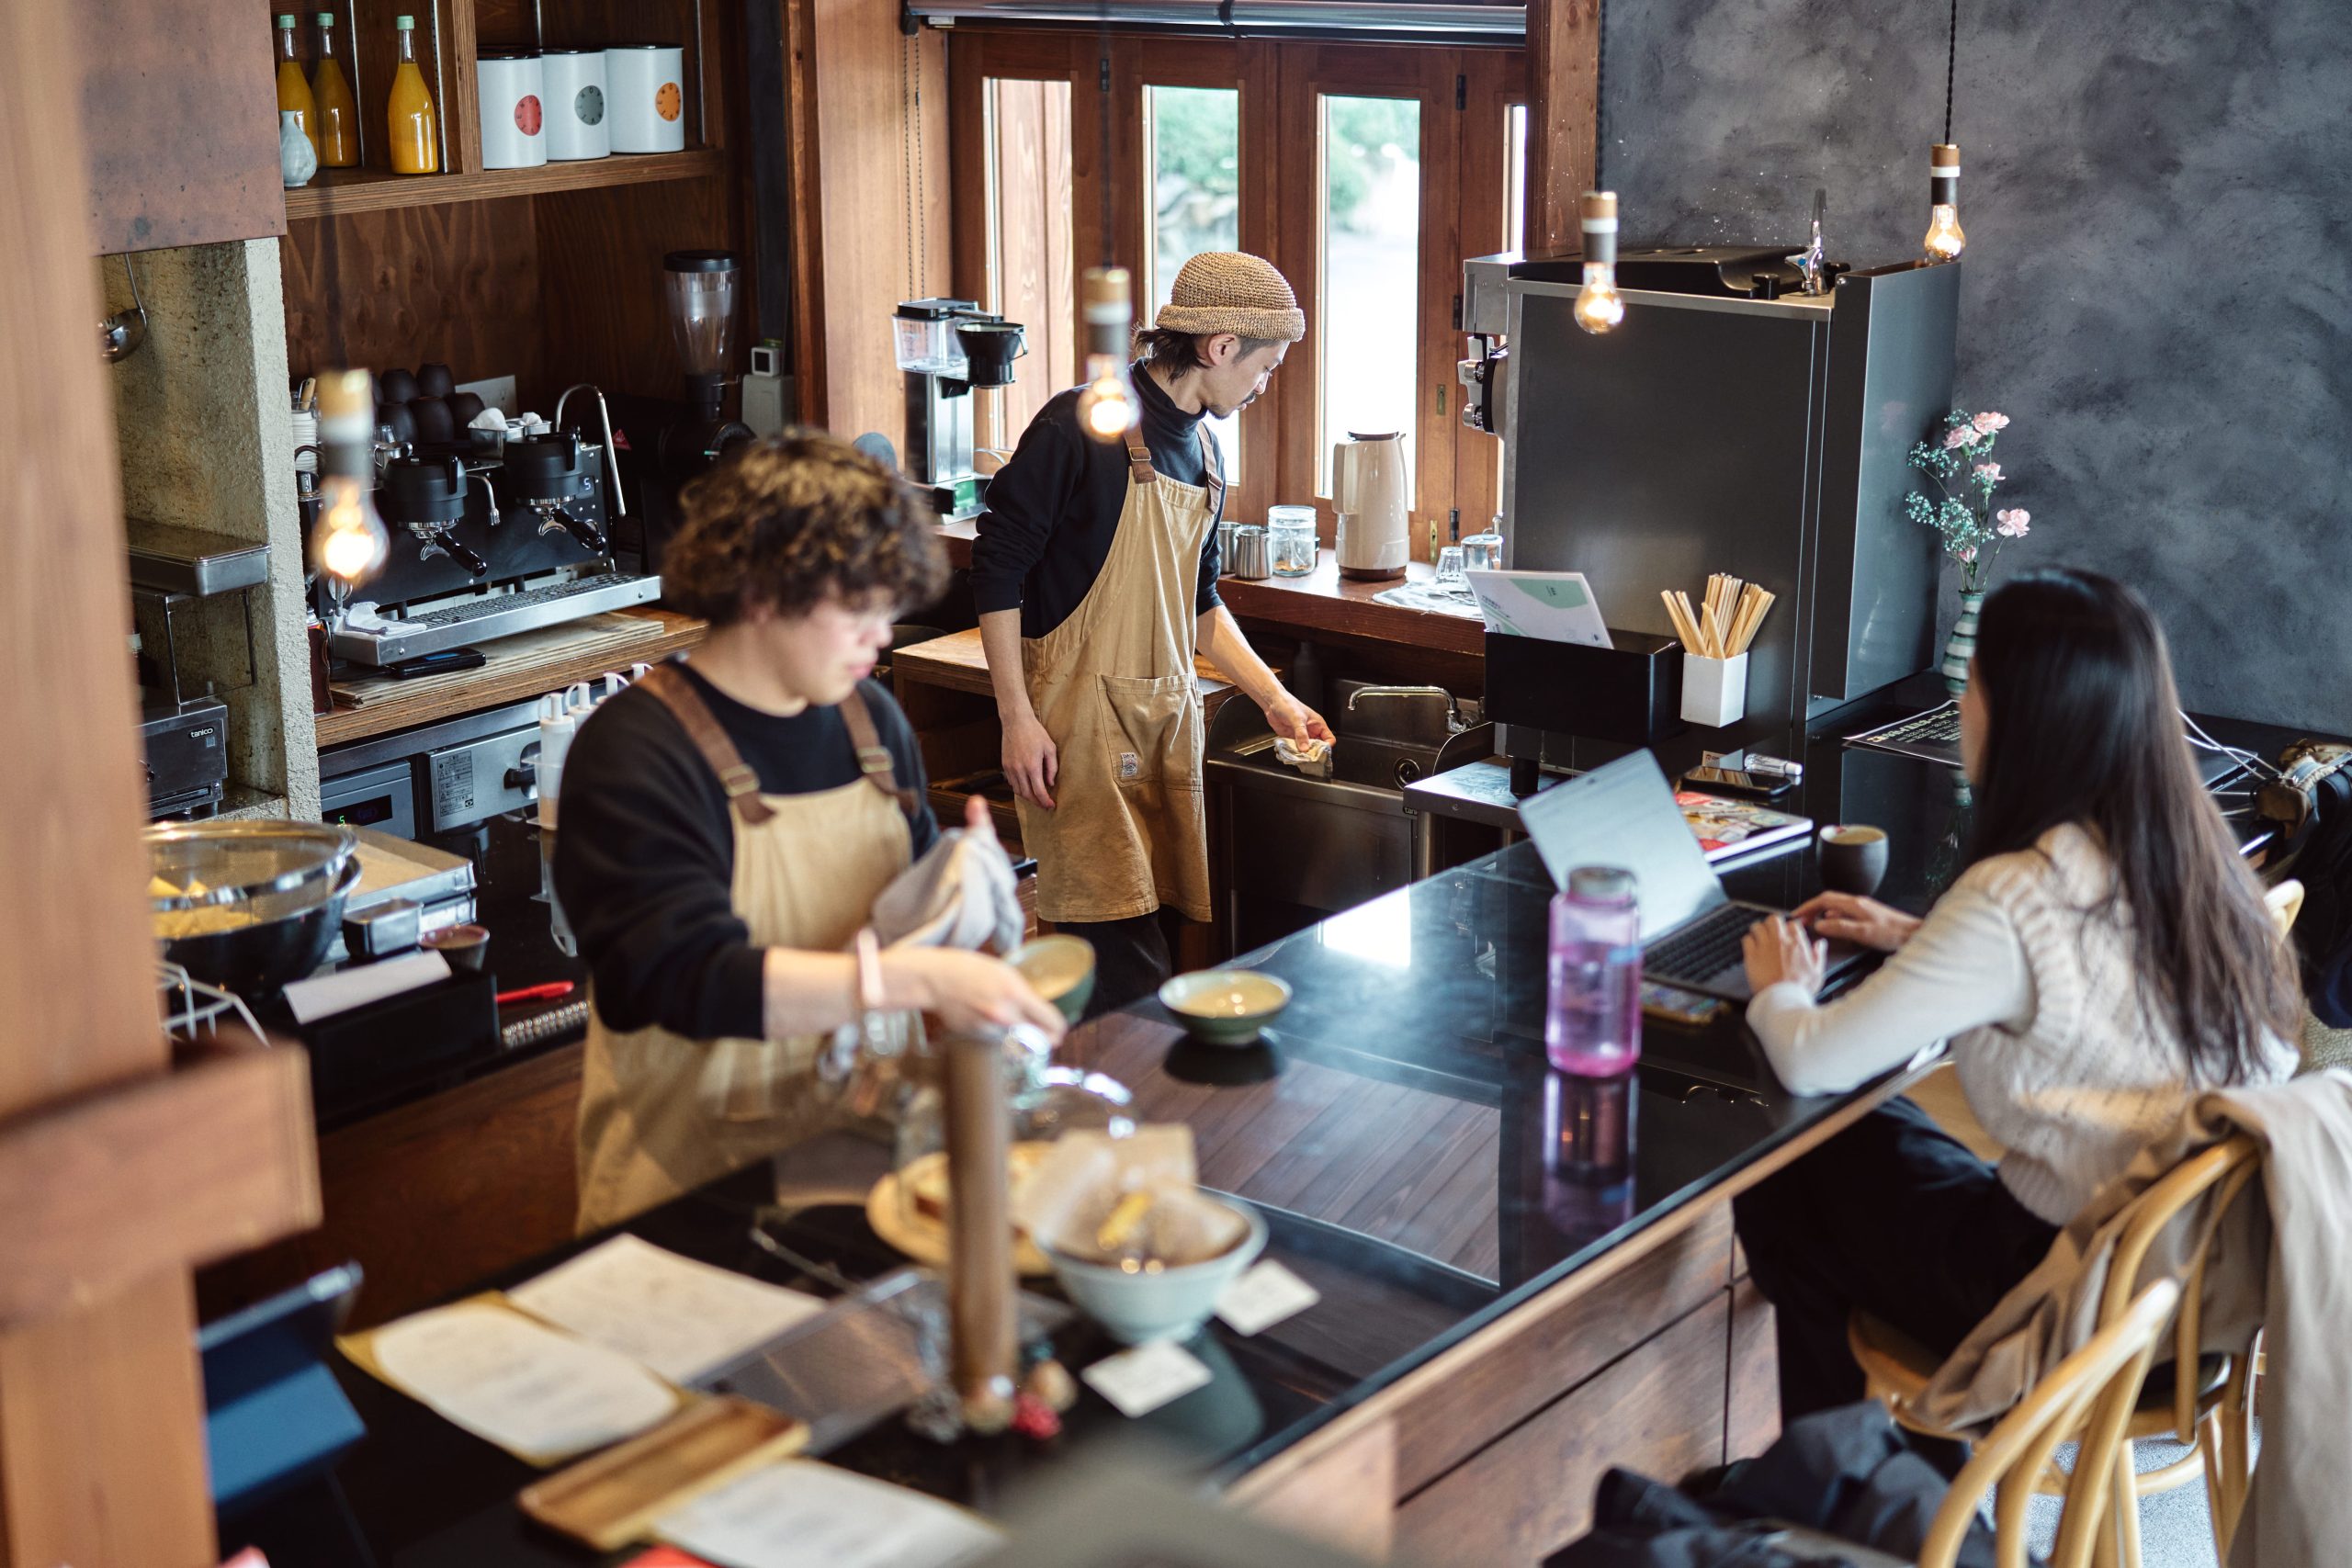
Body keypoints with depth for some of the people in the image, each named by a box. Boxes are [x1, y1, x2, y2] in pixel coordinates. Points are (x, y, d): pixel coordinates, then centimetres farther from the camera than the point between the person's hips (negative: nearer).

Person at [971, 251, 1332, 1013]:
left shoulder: (1201, 446, 13)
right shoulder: (1082, 428, -12)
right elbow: (997, 569, -11)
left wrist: (1274, 699, 17)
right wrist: (1017, 719, -15)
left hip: (1167, 715, 8)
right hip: (1080, 716, -8)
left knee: (1166, 923, 7)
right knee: (1122, 954, -10)